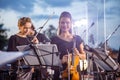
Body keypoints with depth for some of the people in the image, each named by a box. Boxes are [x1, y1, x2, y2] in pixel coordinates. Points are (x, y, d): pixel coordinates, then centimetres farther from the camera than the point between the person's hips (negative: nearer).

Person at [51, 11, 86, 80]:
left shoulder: (77, 39, 9)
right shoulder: (55, 40, 0)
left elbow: (84, 56, 13)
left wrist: (78, 54, -8)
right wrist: (61, 60, -21)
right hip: (61, 74, -3)